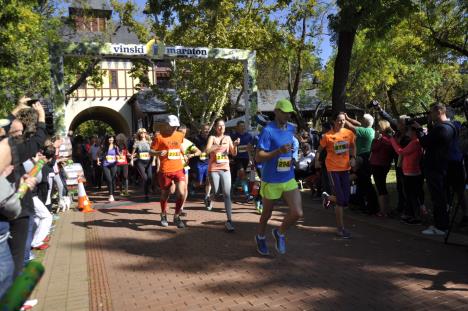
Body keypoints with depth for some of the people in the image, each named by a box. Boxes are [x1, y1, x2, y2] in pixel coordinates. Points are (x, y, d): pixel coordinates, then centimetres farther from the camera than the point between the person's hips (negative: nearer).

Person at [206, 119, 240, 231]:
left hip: (225, 169, 2)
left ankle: (229, 220, -5)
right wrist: (219, 145, -34)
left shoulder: (228, 138, 7)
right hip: (214, 169, -2)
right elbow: (207, 150, -20)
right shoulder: (212, 137, -2)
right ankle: (210, 200, 44)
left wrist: (235, 145, -13)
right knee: (215, 191, 5)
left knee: (227, 194, -5)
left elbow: (234, 154, 6)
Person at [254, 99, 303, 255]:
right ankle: (260, 237, 43)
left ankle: (280, 233, 22)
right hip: (271, 181, -5)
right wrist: (279, 151, -30)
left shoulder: (291, 129, 5)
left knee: (297, 213, -8)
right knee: (267, 214, 14)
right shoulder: (267, 130, -16)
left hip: (289, 180, 5)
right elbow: (258, 157, -21)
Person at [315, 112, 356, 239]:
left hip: (345, 168, 5)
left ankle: (327, 197, 38)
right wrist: (316, 160, -13)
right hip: (333, 169, -5)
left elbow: (353, 146, 18)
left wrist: (353, 158, 5)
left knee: (345, 200, 7)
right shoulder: (327, 136, -10)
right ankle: (340, 228, 10)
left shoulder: (349, 133, 2)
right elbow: (319, 149, -1)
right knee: (341, 201, -6)